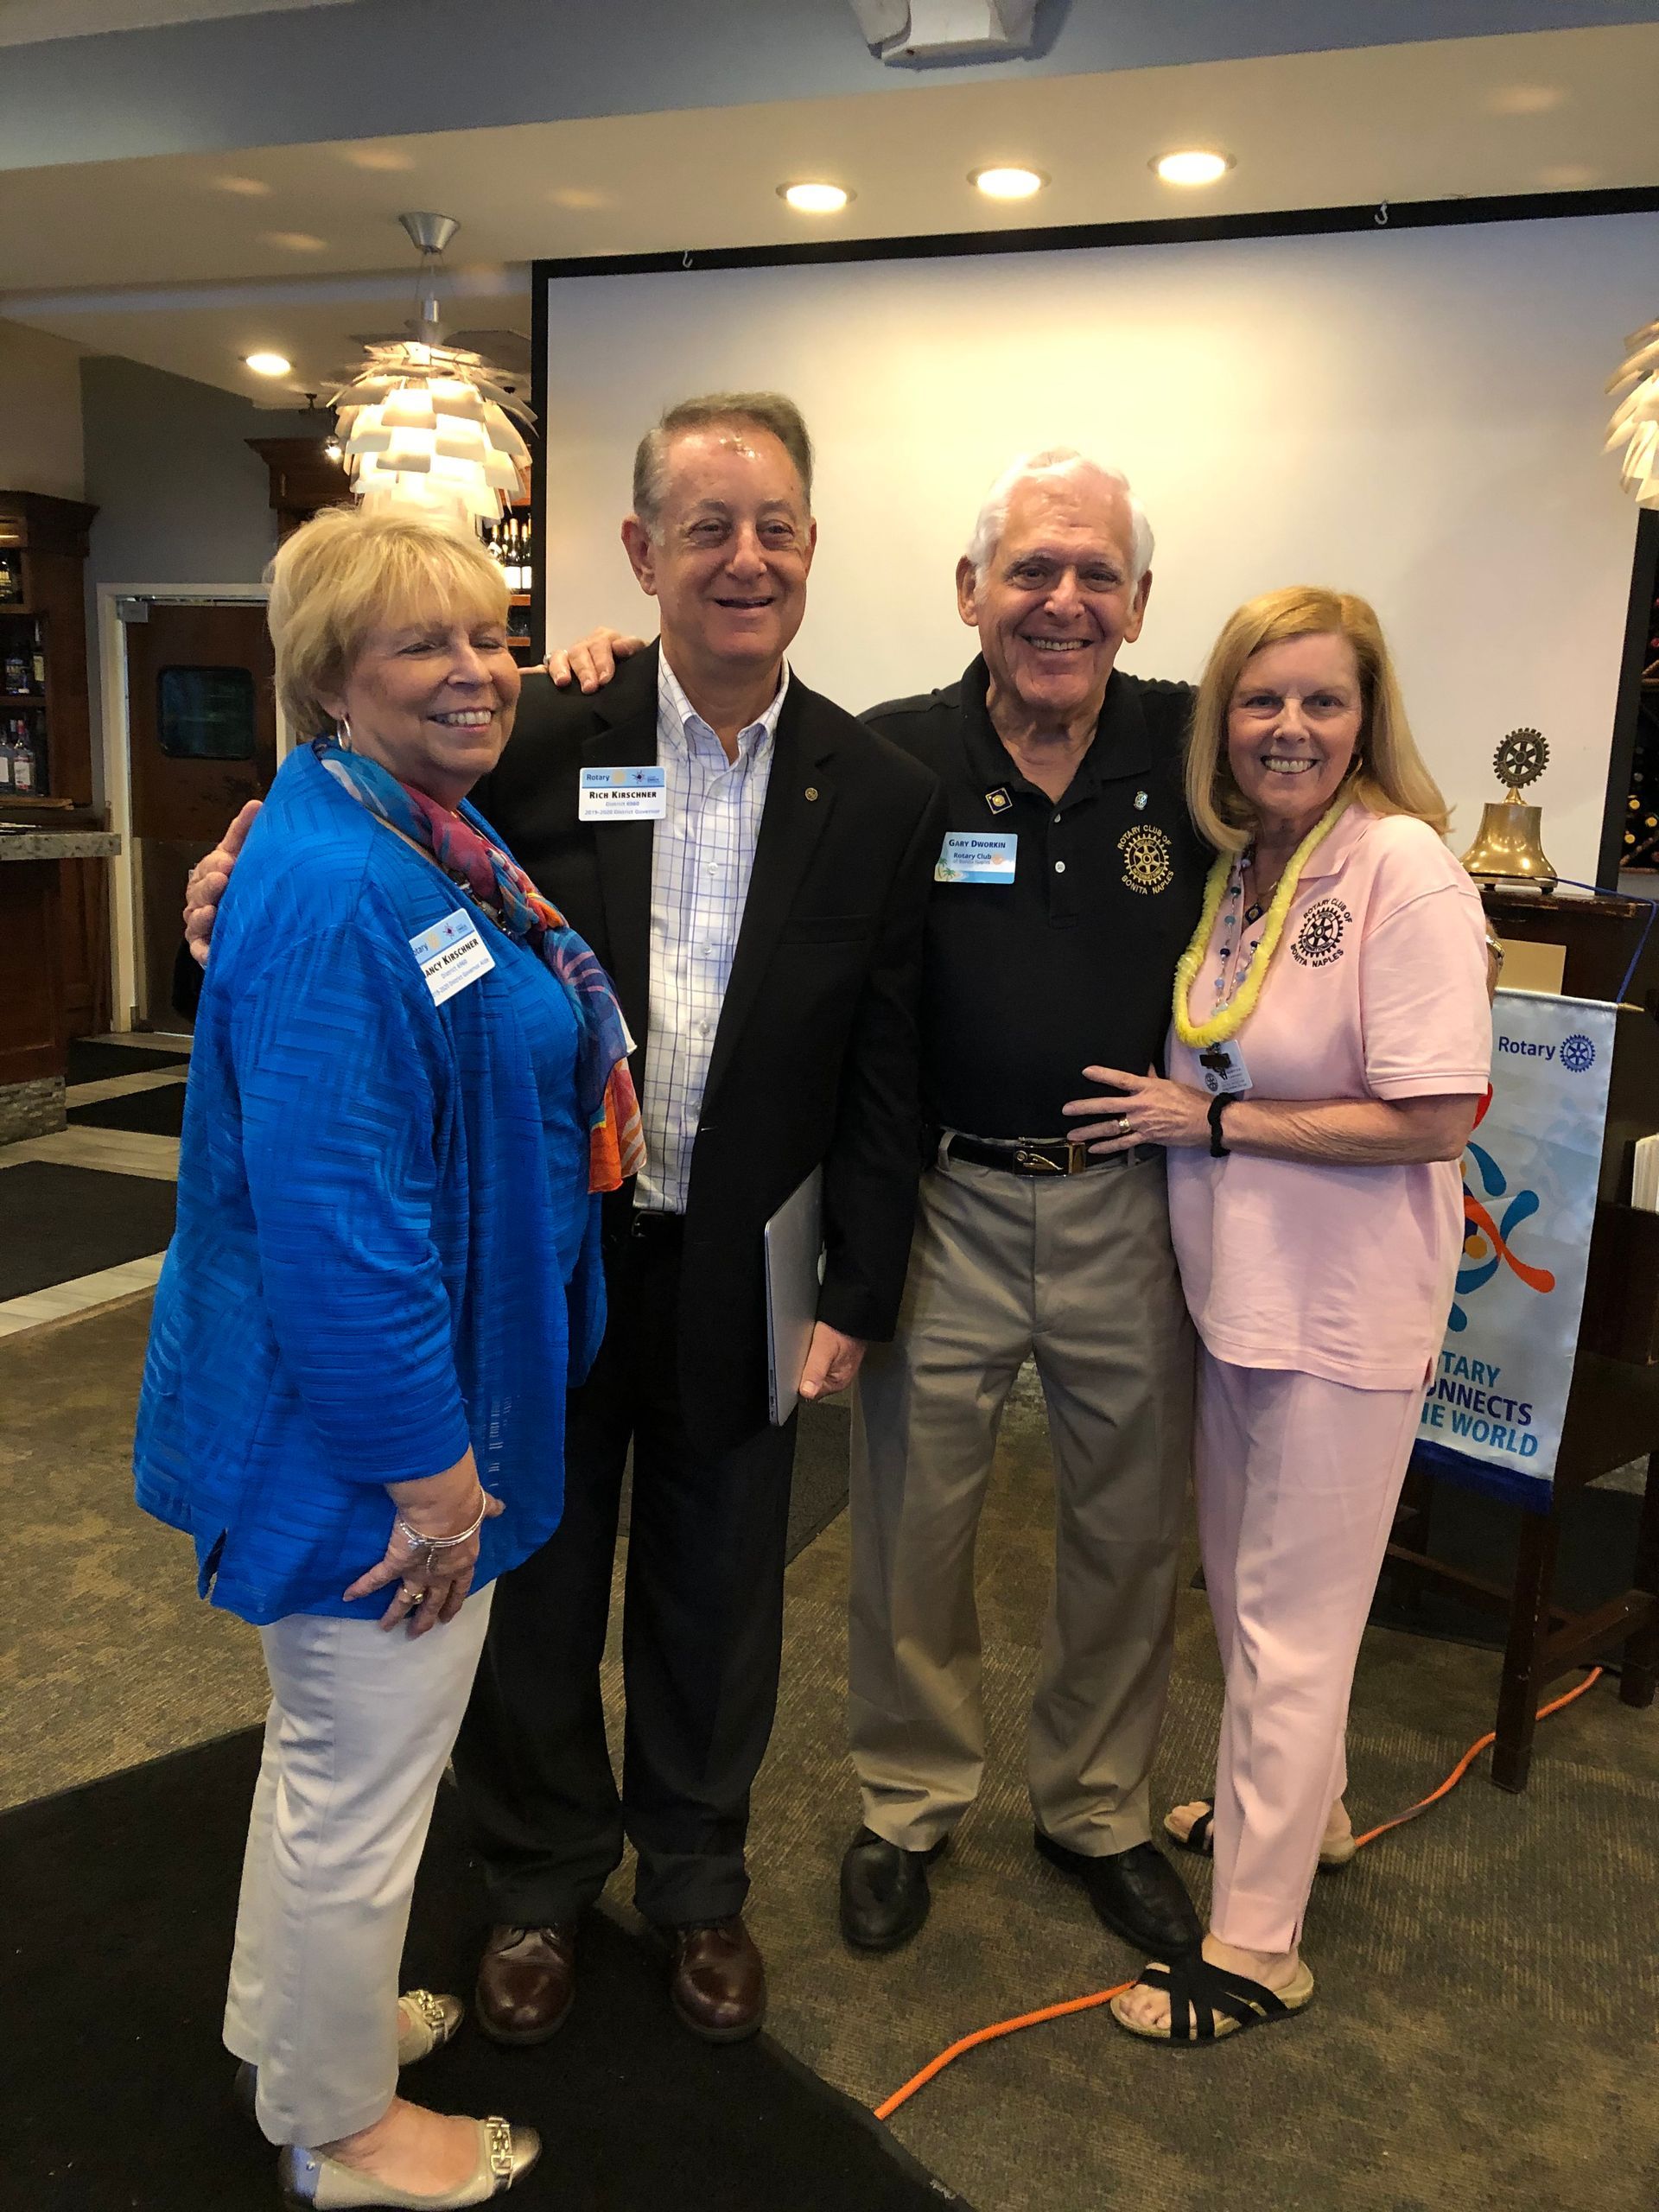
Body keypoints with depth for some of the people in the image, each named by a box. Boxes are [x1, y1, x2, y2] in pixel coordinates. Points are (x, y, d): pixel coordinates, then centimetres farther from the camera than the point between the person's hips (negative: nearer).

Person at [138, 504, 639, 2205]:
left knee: (333, 1737, 28)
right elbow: (332, 1214, -29)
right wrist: (430, 1467, -22)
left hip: (448, 1377, 10)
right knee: (362, 1782, 12)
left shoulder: (439, 837, 6)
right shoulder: (333, 889, -26)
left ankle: (294, 2022, 52)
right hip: (371, 1424, -10)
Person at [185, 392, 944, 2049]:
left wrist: (858, 1296, -2)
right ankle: (540, 1883, 43)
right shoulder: (537, 744, -8)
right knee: (535, 1589, 17)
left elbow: (881, 1072, -2)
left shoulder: (879, 795, -4)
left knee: (714, 1600, 18)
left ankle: (696, 1882, 44)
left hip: (739, 1277, 1)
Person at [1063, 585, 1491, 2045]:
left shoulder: (1404, 868, -18)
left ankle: (1256, 1945, 21)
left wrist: (1213, 1121, -17)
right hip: (1233, 1278, 7)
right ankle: (1302, 1803, 47)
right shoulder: (1238, 866, 3)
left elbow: (1436, 1116, -22)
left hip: (1343, 1304, -7)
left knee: (1290, 1621, 4)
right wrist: (1176, 1109, -4)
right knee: (1245, 1586, 22)